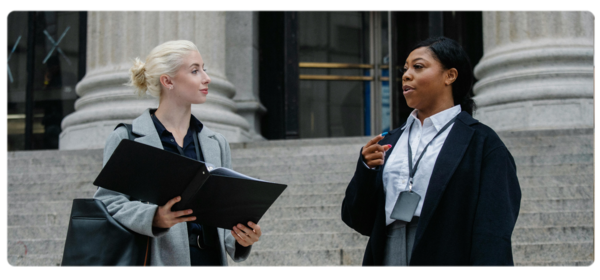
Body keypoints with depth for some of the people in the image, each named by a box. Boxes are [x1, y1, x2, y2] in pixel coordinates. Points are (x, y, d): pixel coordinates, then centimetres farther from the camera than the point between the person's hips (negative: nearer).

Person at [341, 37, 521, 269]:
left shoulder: (481, 143, -2)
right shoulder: (389, 143, 12)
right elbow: (358, 221, 9)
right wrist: (366, 170, -6)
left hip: (447, 260, -4)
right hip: (387, 260, 4)